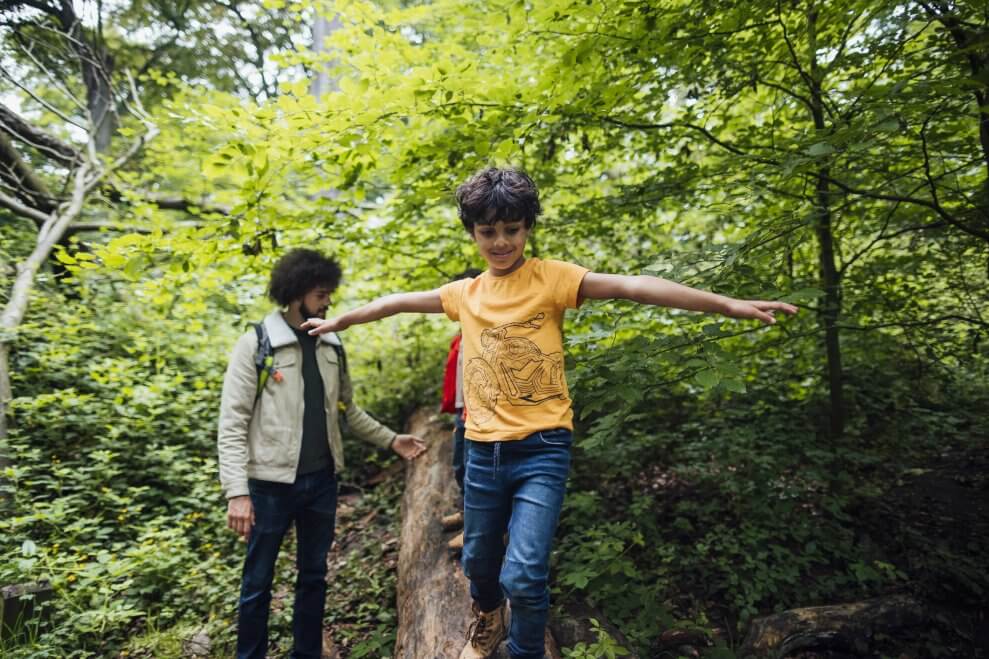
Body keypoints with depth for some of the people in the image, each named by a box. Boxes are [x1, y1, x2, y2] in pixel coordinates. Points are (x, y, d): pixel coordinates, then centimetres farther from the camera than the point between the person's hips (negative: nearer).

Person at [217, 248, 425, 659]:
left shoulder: (331, 346, 7)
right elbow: (232, 424, -12)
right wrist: (237, 491, -19)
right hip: (271, 483, -5)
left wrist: (390, 440, 9)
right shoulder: (256, 344, -10)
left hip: (322, 481, 5)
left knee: (314, 575, 17)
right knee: (258, 580, 11)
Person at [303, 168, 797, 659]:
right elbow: (397, 302, 20)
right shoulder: (464, 294, 7)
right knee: (479, 561, 21)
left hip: (542, 449, -4)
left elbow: (629, 286, -18)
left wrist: (729, 305, -26)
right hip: (483, 450, 5)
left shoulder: (551, 278, -6)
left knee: (523, 576, -12)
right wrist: (336, 322, 31)